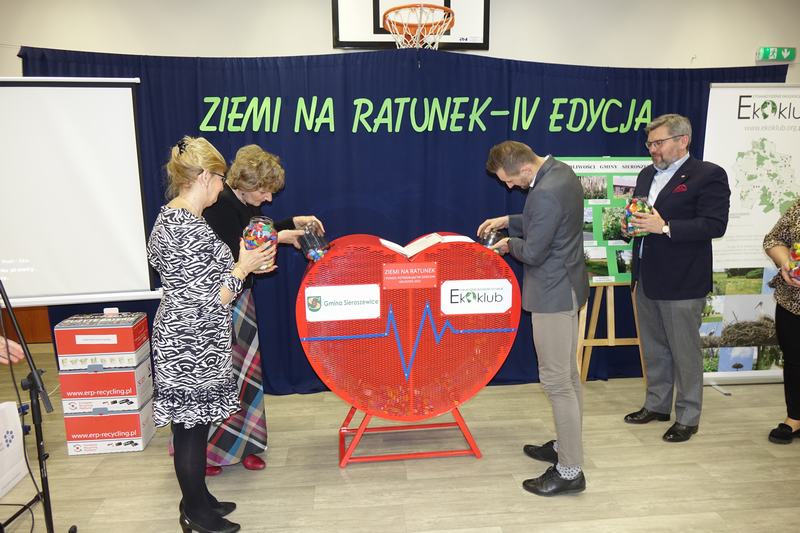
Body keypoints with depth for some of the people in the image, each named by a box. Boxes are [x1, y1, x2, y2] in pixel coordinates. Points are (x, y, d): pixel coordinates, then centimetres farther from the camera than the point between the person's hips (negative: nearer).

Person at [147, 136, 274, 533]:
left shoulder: (171, 217, 9)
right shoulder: (190, 229, -23)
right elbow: (211, 300, -22)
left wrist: (243, 265, 11)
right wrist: (243, 267, -8)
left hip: (185, 341, 10)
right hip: (191, 346, -10)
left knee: (194, 425, 20)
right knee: (191, 428, 6)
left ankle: (196, 499, 36)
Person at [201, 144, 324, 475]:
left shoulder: (245, 205, 5)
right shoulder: (218, 207, -21)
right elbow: (233, 256, -25)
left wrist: (294, 222, 12)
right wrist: (276, 238, -19)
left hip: (239, 298, 9)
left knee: (245, 373, 13)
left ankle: (238, 444, 28)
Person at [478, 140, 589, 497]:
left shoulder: (545, 193, -26)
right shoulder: (561, 171, 6)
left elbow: (533, 253, -21)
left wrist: (510, 244, -1)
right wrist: (508, 221, 9)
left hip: (553, 293, -11)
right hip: (566, 286, 11)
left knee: (556, 381, -2)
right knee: (568, 374, 19)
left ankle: (570, 471, 10)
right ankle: (566, 445, 36)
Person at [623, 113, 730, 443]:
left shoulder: (709, 175, -8)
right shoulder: (647, 174, 14)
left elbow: (715, 225, -17)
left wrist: (665, 227, -24)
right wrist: (630, 226, -1)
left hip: (682, 282, -7)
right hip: (646, 279, 7)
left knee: (685, 352, 4)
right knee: (653, 349, 17)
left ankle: (688, 417, 20)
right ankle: (656, 405, 33)